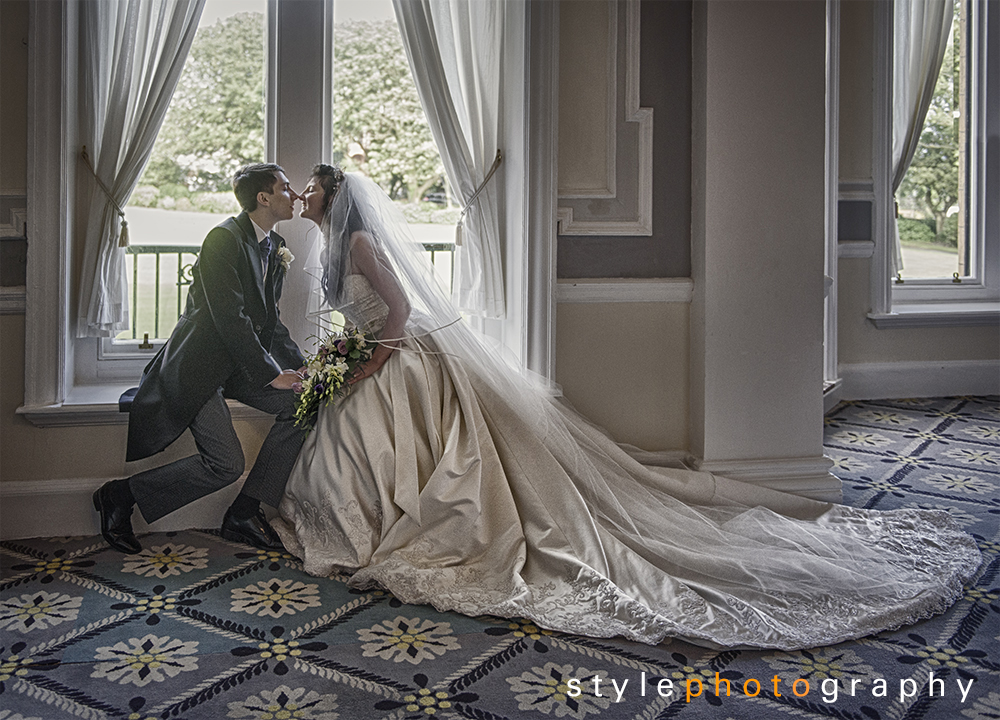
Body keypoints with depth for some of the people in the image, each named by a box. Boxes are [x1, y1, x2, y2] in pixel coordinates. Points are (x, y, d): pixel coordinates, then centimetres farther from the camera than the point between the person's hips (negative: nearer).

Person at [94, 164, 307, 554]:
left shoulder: (275, 246, 10)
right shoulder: (224, 239, -17)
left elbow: (269, 319, 16)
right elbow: (230, 318, -23)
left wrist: (299, 365, 3)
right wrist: (271, 374, -20)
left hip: (238, 360, 9)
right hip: (199, 362, -9)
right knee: (226, 464, -16)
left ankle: (244, 514, -1)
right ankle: (121, 496, 4)